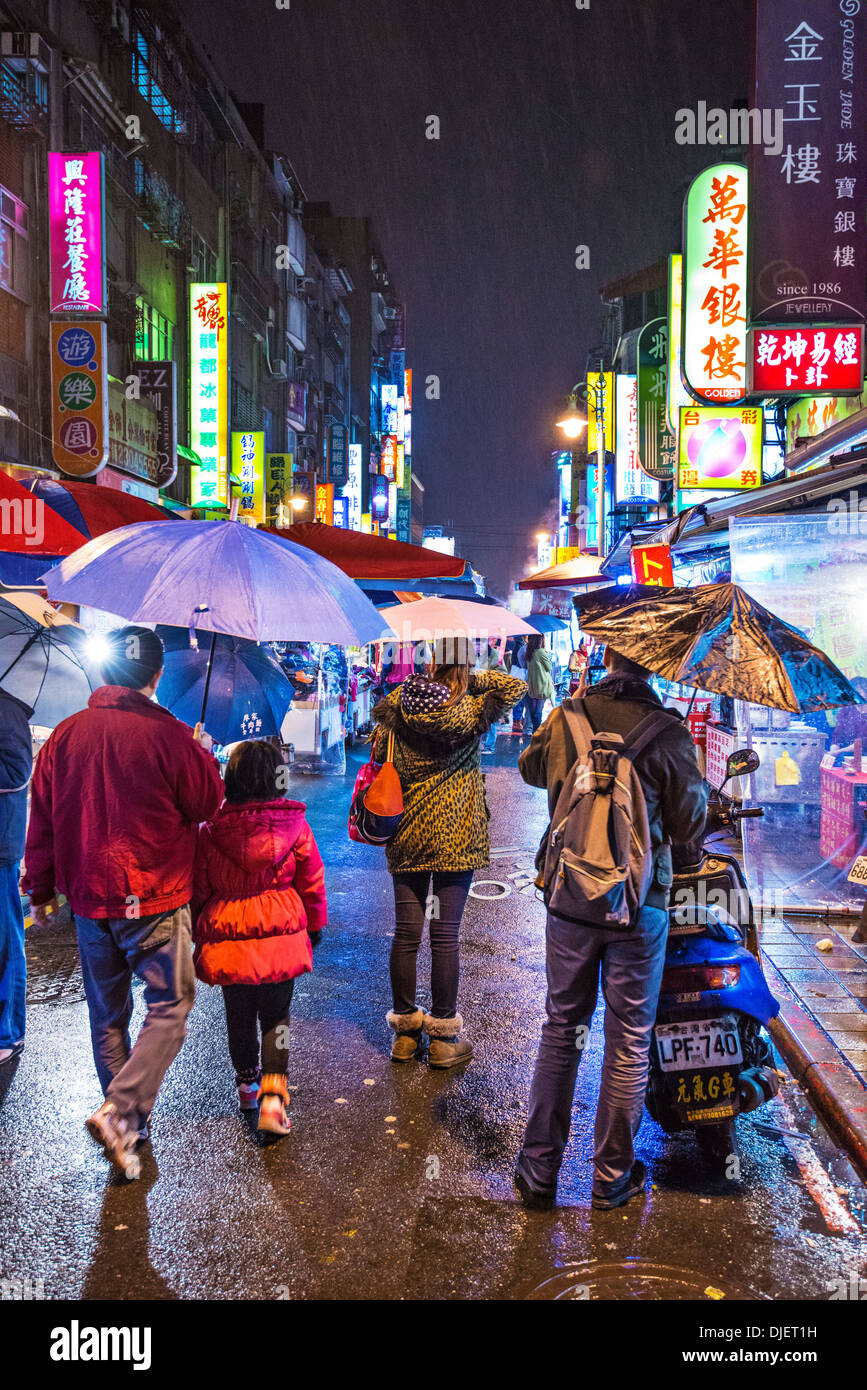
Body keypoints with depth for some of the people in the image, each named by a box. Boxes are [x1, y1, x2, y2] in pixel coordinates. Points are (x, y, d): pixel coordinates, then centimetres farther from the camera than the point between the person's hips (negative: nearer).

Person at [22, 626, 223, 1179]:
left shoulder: (65, 735, 0)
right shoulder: (168, 736, -15)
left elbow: (42, 820, 7)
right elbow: (208, 803, -4)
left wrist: (42, 891, 18)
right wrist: (203, 755, 13)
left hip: (89, 902, 5)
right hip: (155, 903, -5)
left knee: (107, 1014, 18)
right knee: (169, 1008, 7)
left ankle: (126, 1126, 28)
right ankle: (120, 1112, -8)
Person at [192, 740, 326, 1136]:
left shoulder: (209, 832, -7)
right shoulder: (294, 825, -9)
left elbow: (200, 889, 3)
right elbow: (311, 882, 1)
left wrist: (201, 935, 17)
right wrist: (314, 925, 17)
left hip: (227, 939, 1)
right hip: (281, 939, -1)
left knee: (238, 1015, 20)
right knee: (276, 1017, 10)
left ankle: (247, 1082, 37)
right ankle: (273, 1094, -2)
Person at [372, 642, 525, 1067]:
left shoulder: (396, 707, -3)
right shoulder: (471, 712, -13)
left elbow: (378, 756, 8)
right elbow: (515, 686, -4)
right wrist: (472, 678, -3)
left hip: (407, 836, 3)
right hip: (455, 837, -3)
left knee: (406, 933, 10)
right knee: (445, 936, 4)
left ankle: (405, 1030, 22)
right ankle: (444, 1036, 14)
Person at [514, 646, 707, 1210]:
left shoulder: (565, 717, -3)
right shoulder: (669, 732, -14)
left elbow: (531, 767, 17)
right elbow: (690, 824, -5)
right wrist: (700, 786, 14)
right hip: (639, 903, -3)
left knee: (561, 1028, 15)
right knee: (630, 1039, 11)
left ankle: (539, 1169, 22)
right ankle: (612, 1176, 22)